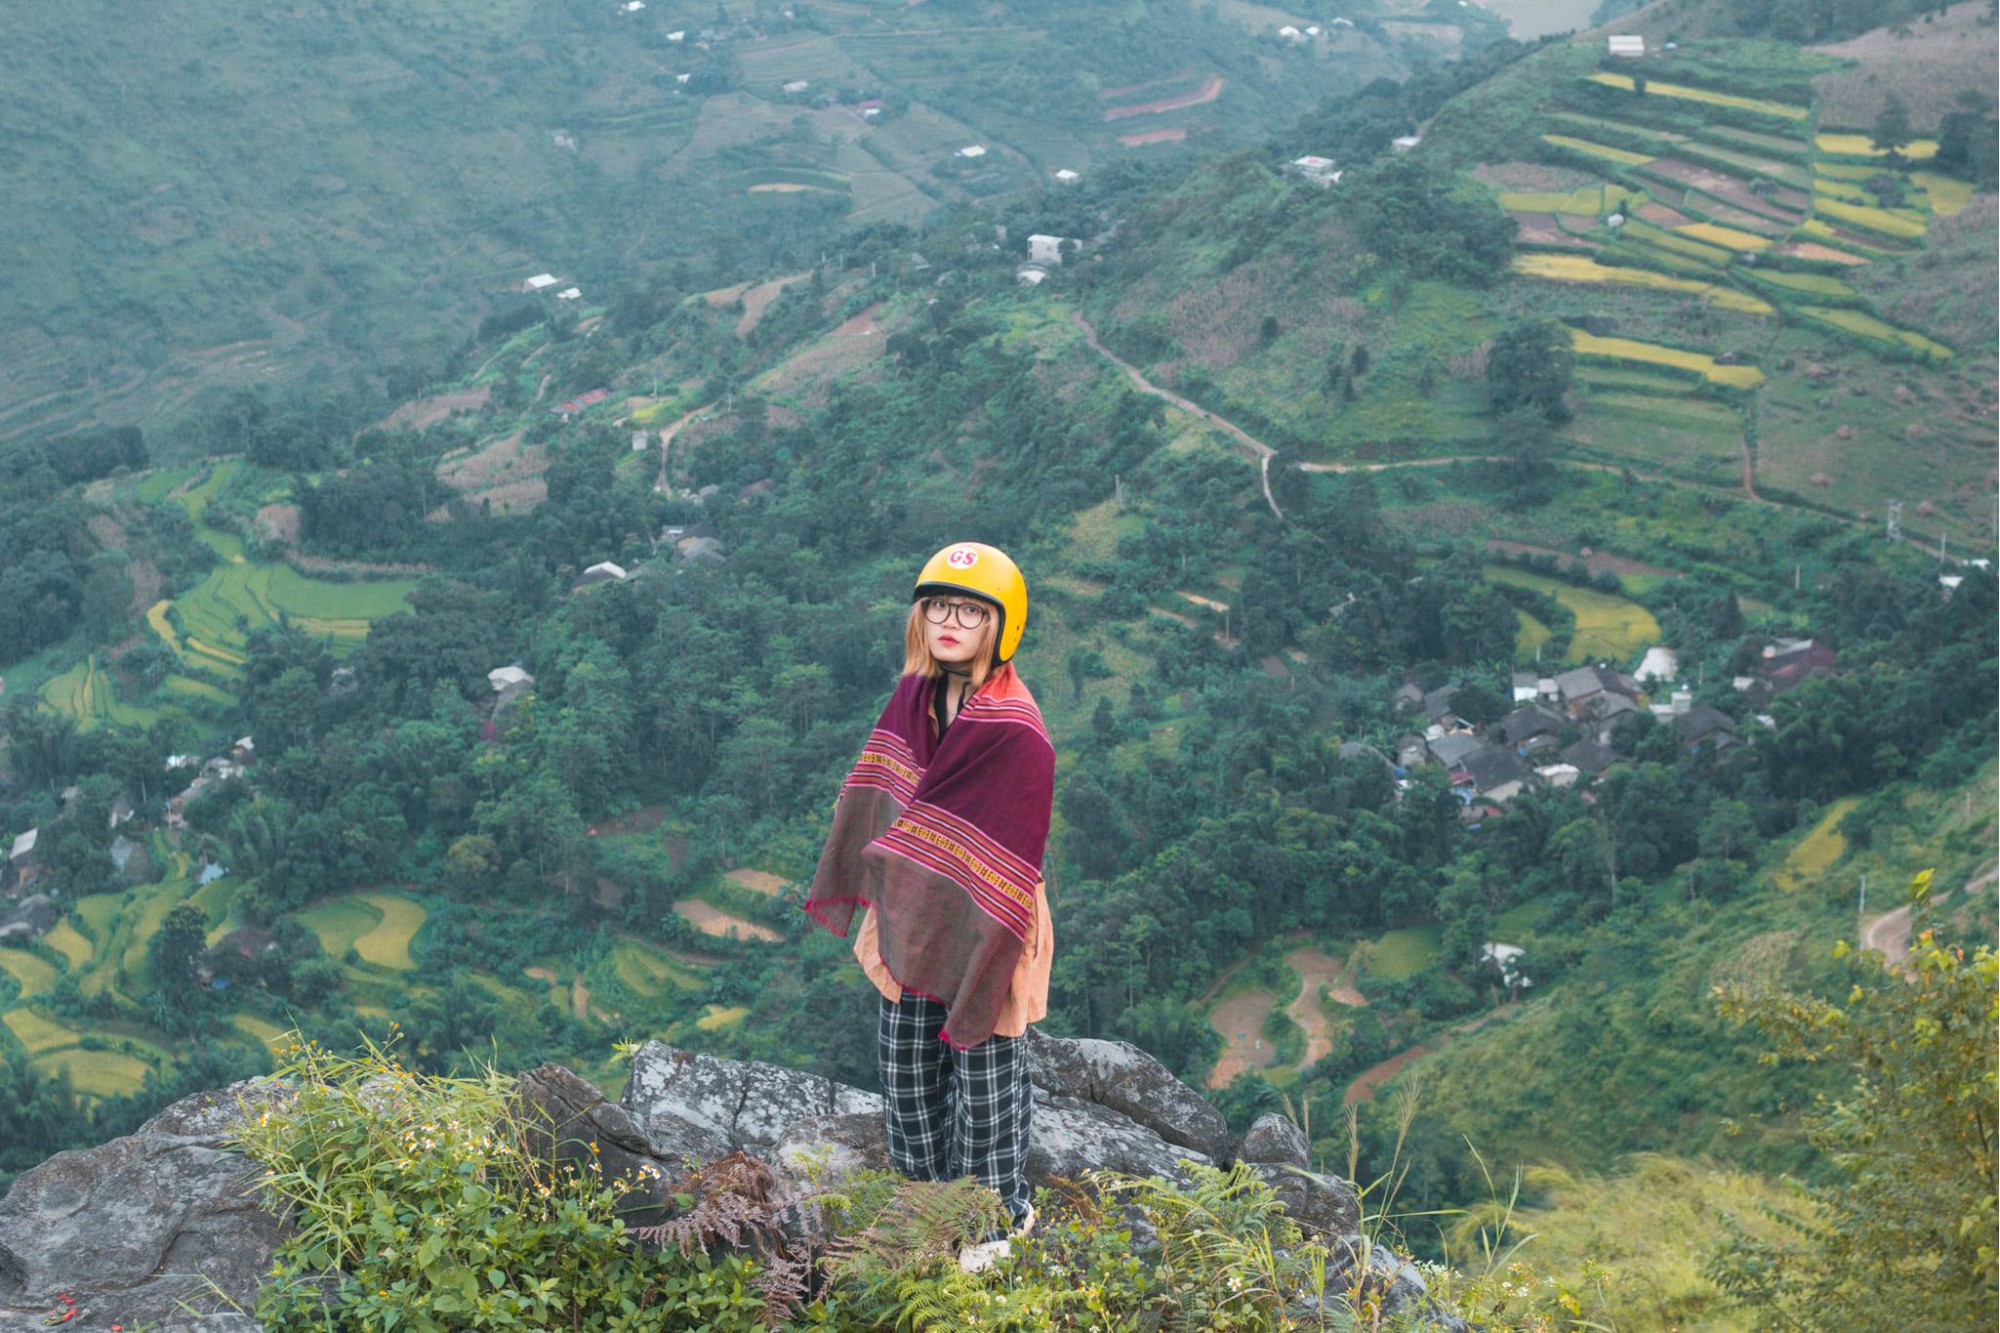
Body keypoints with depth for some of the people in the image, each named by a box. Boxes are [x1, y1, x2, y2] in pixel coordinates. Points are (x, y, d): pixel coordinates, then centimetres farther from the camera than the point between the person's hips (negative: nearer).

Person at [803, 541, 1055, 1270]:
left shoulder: (1015, 731, -21)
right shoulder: (913, 698, 1)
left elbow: (1014, 855, -19)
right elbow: (883, 813, 8)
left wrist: (995, 952, -18)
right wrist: (879, 913, 8)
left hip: (981, 927, -7)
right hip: (911, 920, 7)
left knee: (986, 1073, 10)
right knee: (907, 1073, 19)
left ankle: (1002, 1217, 31)